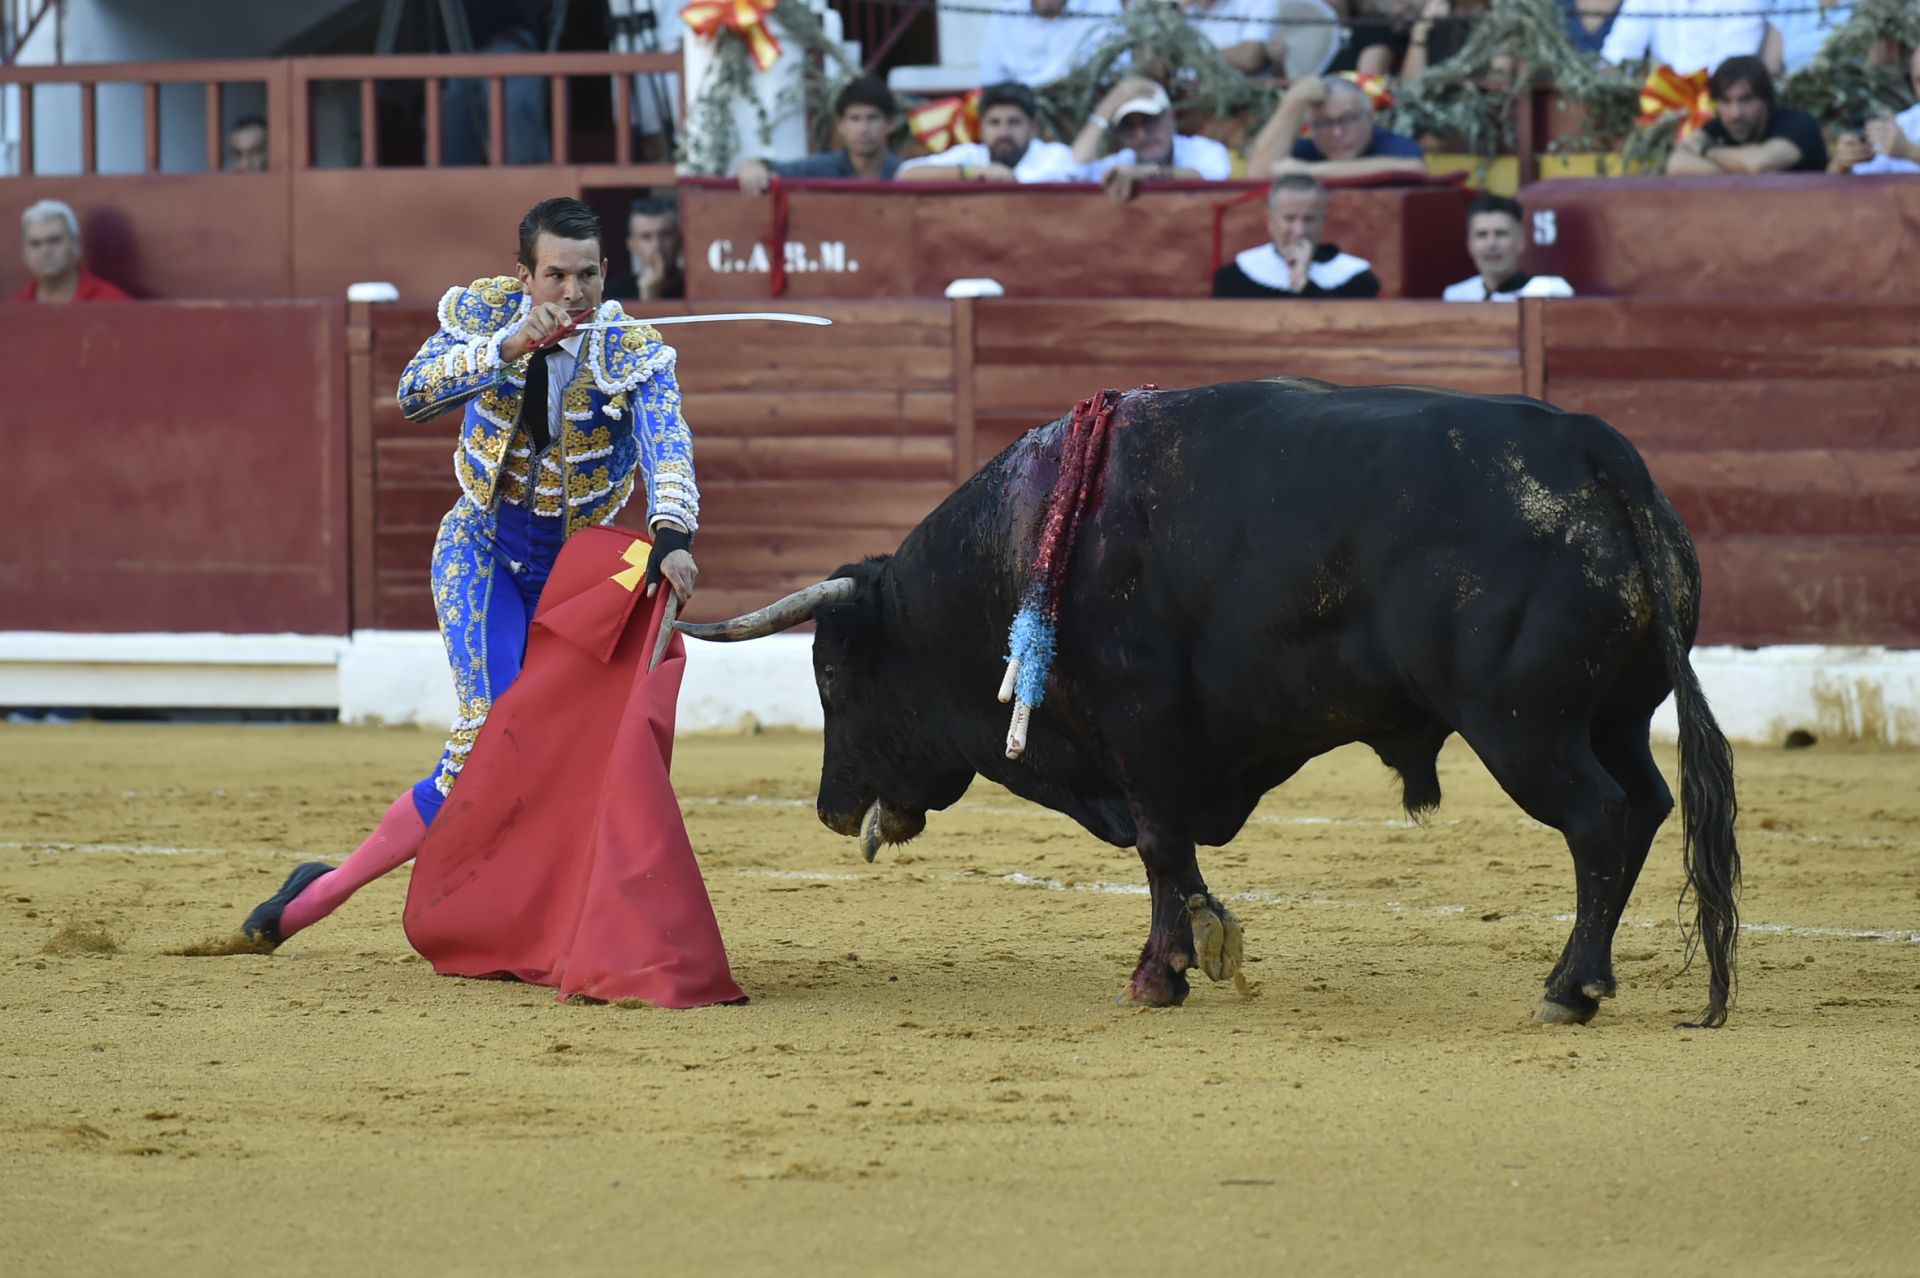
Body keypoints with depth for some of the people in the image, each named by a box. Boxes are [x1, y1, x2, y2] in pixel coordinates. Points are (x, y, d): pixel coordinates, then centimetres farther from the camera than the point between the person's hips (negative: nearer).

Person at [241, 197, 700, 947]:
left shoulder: (634, 352, -14)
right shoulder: (486, 312, -11)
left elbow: (667, 442, -30)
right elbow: (415, 394, -25)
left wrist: (672, 534, -50)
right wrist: (510, 346, -39)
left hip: (572, 567, 2)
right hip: (481, 547, -2)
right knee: (493, 726, -21)